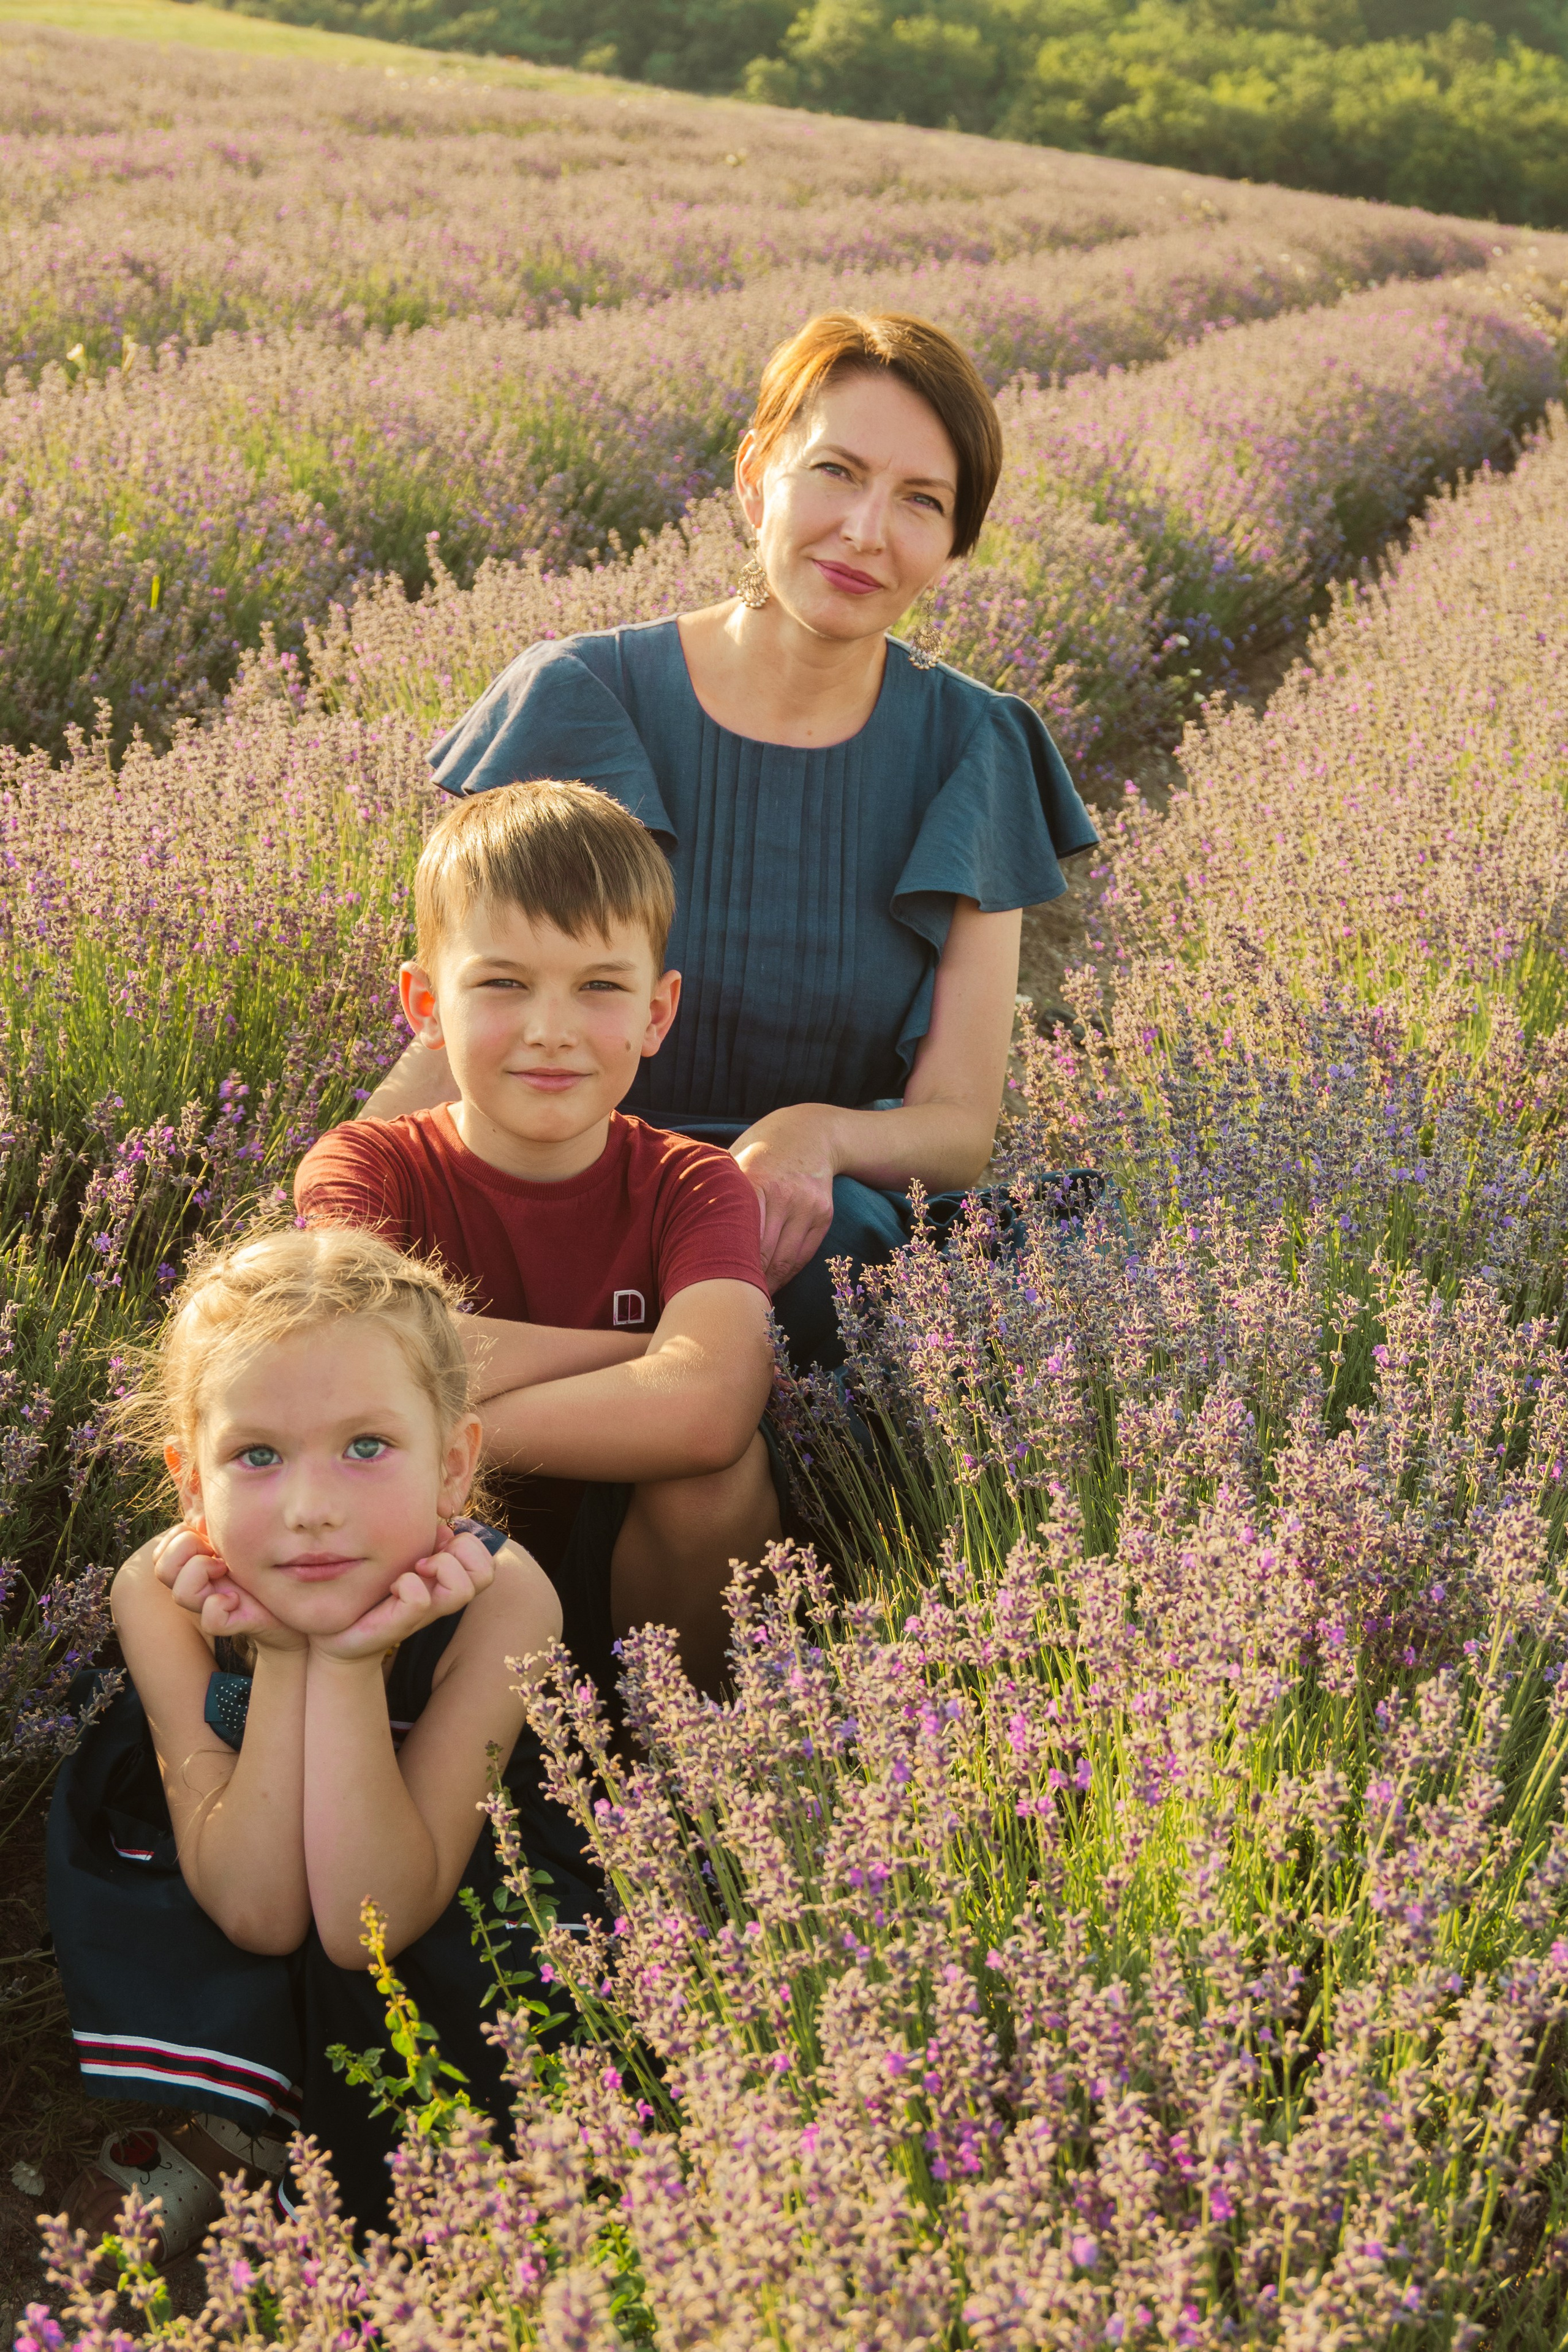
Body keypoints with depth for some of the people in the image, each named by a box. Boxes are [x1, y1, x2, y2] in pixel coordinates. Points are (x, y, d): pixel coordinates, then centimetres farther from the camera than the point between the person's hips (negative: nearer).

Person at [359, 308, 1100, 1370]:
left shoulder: (969, 753, 1)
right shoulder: (578, 705, -3)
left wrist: (817, 1132, -24)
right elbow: (458, 1051, -1)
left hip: (818, 1245, 1)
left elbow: (960, 1125, 1)